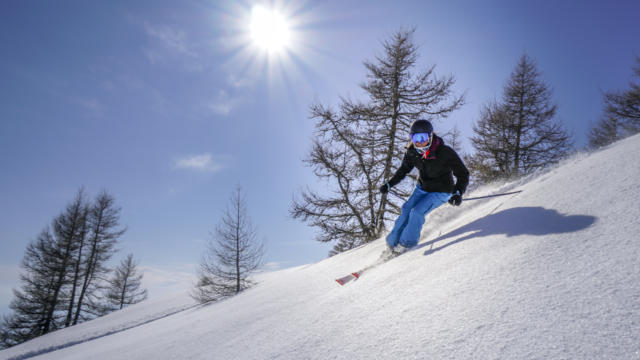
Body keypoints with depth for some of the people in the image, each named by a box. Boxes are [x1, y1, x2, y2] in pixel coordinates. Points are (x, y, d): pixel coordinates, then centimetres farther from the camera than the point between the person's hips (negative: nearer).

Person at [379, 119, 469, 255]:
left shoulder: (445, 153, -28)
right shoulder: (412, 152, -13)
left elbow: (463, 174, -21)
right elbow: (404, 169, 7)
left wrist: (458, 193, -37)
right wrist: (389, 184, 3)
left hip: (441, 192, -5)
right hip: (422, 188, 5)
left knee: (417, 212, -19)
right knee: (407, 209, -2)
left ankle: (406, 243, 0)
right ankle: (393, 240, 15)